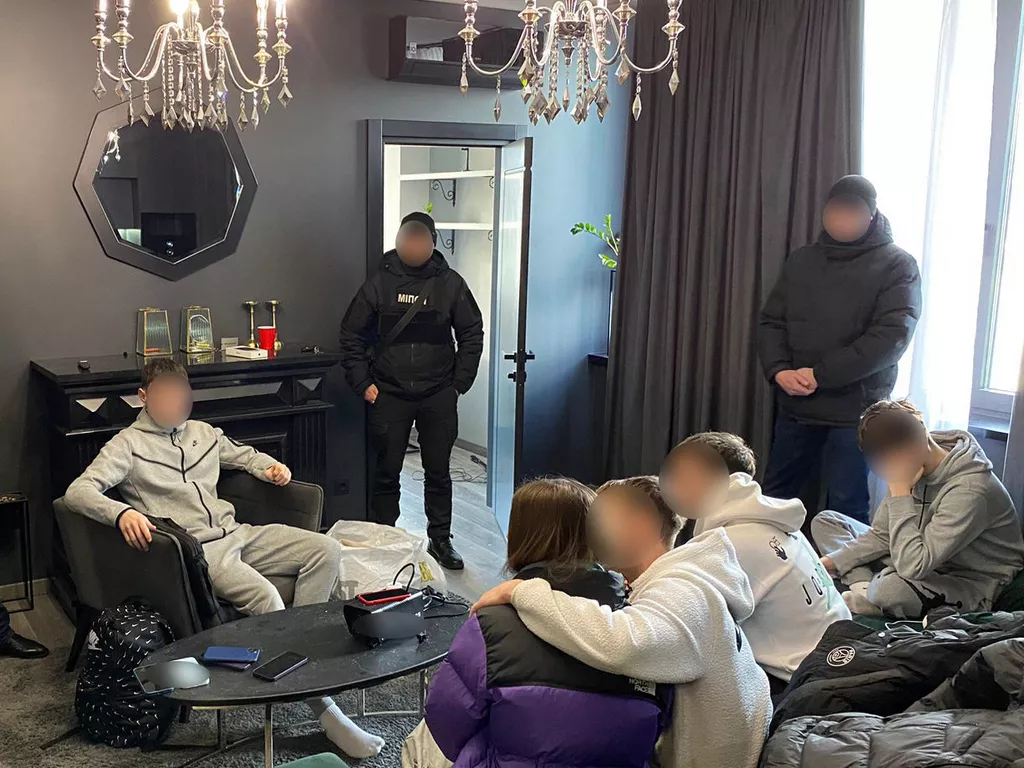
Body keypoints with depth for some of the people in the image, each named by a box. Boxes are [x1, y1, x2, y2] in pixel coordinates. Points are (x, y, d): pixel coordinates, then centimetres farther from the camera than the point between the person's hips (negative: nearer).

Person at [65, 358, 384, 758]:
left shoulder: (202, 432, 20)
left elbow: (244, 455, 37)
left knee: (326, 549, -13)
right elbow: (78, 491, -10)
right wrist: (121, 512, -31)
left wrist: (270, 466, 12)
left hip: (237, 533, 7)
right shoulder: (128, 444, 2)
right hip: (196, 550, -7)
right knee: (264, 596, -32)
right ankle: (323, 708, -28)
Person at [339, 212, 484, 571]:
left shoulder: (450, 283, -1)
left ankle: (440, 539, 22)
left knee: (438, 471, 8)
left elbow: (472, 335, 6)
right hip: (389, 394, 0)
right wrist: (363, 383, -2)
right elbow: (351, 335, 4)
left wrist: (459, 382, 0)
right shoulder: (380, 282, -2)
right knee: (387, 472, 7)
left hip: (439, 396, 0)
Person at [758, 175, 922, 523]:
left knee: (846, 515, 1)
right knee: (773, 500, 13)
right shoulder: (801, 260, 10)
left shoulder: (897, 265, -4)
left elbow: (892, 336, -15)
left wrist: (821, 374, -19)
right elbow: (771, 322, 10)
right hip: (795, 406, 5)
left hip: (855, 411, -4)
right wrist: (778, 369, -10)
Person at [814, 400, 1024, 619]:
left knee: (893, 589, -42)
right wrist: (831, 561, -9)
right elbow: (881, 535, 4)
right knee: (825, 522, 3)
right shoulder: (916, 466, -5)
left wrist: (900, 493, -32)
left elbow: (913, 566, -36)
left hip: (972, 584, -8)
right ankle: (864, 588, -19)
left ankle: (868, 599, -8)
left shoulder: (969, 490, -30)